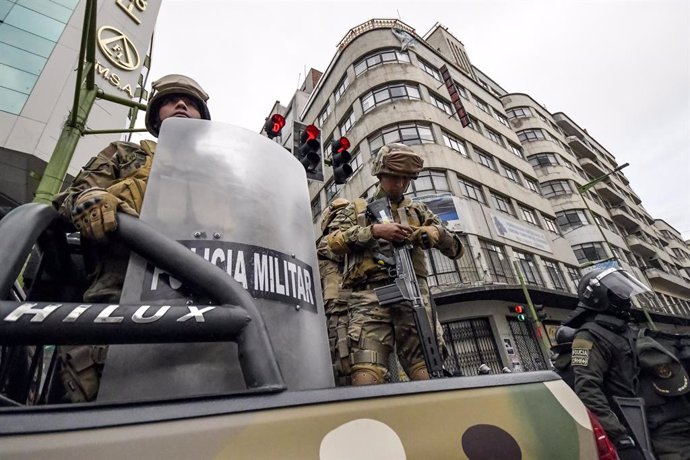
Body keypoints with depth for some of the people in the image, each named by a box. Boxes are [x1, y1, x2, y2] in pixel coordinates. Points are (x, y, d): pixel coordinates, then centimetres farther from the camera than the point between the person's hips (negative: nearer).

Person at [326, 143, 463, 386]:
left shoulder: (418, 210, 27)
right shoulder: (356, 209, 23)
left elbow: (456, 248, 21)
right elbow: (334, 241, 5)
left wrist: (433, 233, -1)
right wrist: (374, 231, -7)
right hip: (370, 295, -1)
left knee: (427, 372, -10)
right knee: (366, 378, -15)